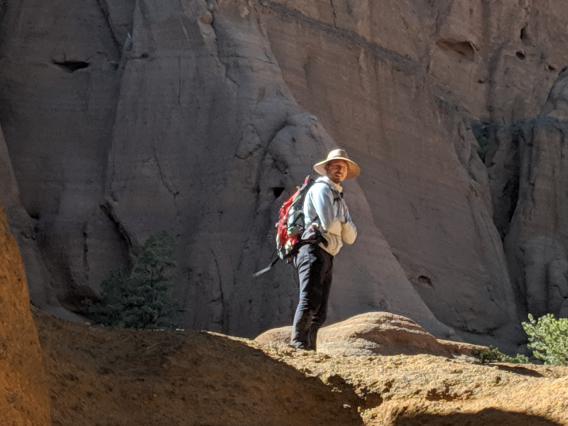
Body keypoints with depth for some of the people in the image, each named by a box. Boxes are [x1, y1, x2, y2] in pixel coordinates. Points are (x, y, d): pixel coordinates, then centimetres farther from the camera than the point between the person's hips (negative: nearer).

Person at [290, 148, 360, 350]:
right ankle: (298, 344, -28)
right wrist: (341, 223, 7)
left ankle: (309, 348, 4)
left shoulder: (340, 200, 28)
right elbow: (328, 224, -15)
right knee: (310, 300, -22)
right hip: (314, 251, -10)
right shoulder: (321, 189, -1)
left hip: (327, 257, 10)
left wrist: (340, 223, 0)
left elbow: (350, 237, 19)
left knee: (320, 311, 5)